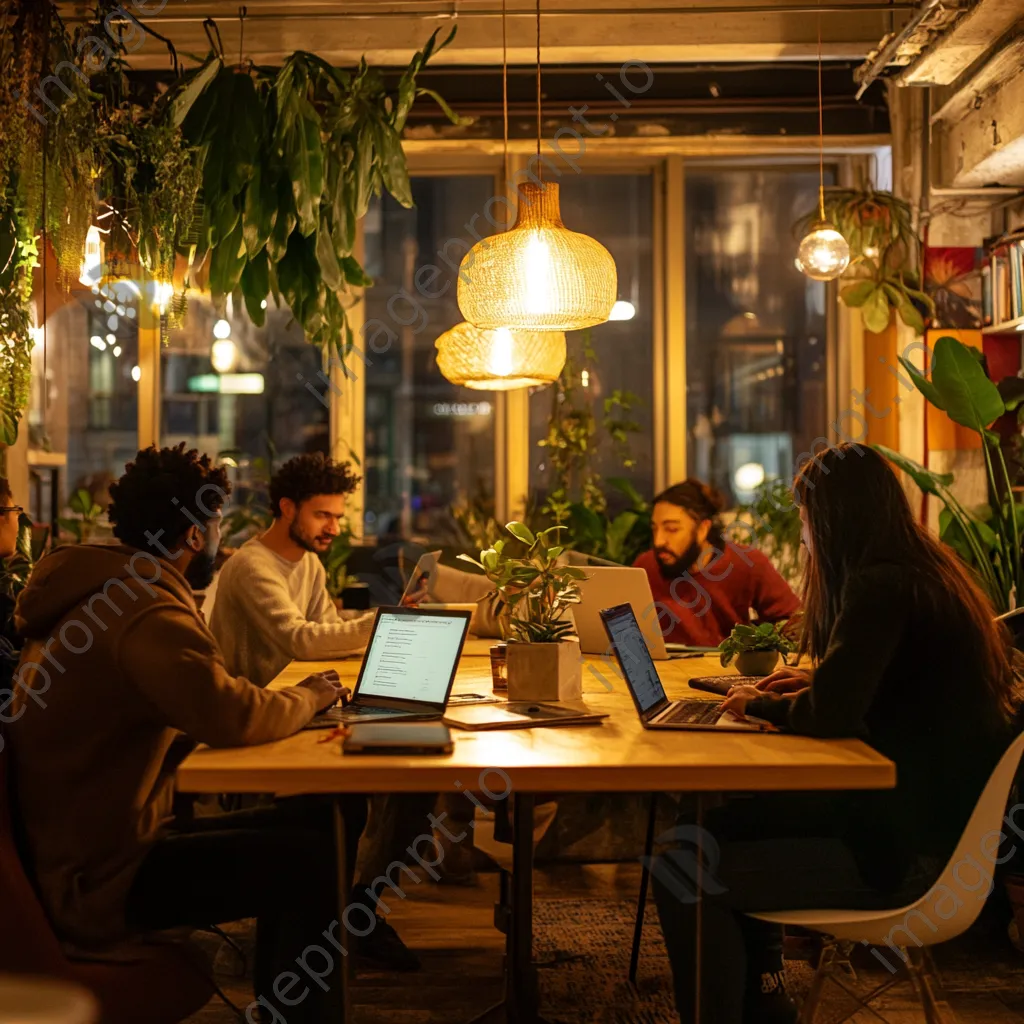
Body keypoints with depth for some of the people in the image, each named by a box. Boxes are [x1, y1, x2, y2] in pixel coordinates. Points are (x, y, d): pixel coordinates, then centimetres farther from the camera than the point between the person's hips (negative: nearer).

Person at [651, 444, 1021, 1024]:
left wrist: (761, 704, -6)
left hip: (913, 847, -11)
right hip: (937, 808, 11)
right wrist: (816, 679, 19)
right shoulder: (930, 571, 10)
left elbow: (830, 715, -25)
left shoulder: (882, 586, -19)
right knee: (727, 822, 20)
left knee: (682, 871, -13)